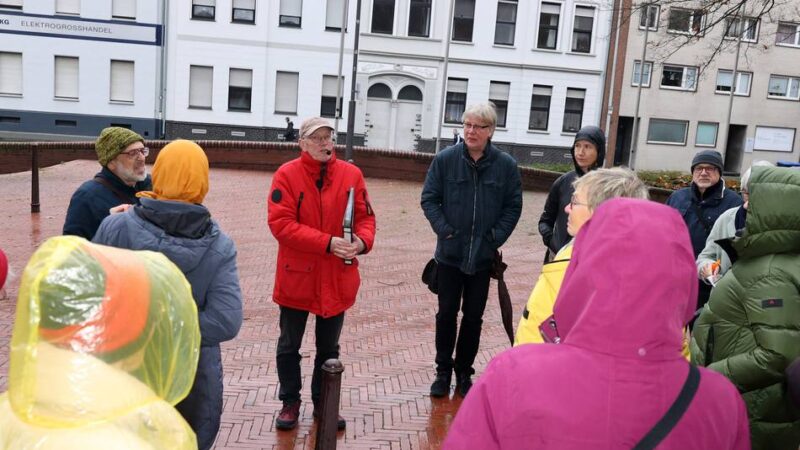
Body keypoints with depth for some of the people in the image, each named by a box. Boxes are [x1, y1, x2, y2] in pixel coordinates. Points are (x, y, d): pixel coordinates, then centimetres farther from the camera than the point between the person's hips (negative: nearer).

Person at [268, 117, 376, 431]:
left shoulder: (351, 174, -1)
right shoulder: (286, 175, -9)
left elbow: (365, 217, 3)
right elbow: (280, 223, -17)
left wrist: (363, 241, -20)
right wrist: (327, 243, -24)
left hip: (337, 278, 2)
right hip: (296, 275, -2)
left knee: (329, 348, 17)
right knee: (289, 346, 13)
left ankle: (323, 403, 34)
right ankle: (290, 402, 32)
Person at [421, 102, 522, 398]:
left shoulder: (506, 165, -4)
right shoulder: (445, 159, -6)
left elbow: (513, 206, 1)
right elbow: (429, 198, -2)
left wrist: (496, 237, -8)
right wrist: (444, 230, -12)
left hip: (483, 256, 1)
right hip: (450, 253, 0)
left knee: (473, 316, 12)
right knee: (447, 313, 10)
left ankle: (464, 372, 28)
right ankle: (443, 371, 25)